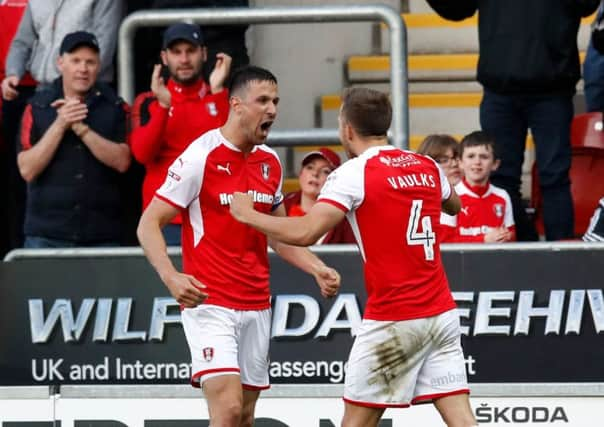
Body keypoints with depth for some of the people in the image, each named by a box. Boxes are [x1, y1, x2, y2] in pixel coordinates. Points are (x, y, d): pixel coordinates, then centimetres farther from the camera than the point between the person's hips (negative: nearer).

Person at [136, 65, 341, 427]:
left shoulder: (270, 162, 9)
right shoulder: (200, 157, -11)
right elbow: (149, 224, -10)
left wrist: (317, 269, 8)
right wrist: (171, 277, -26)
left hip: (257, 305, 7)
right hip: (210, 304, -7)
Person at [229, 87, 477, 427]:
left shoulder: (355, 173, -10)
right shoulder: (428, 167, 10)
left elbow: (304, 233, -19)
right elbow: (454, 206, 33)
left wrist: (248, 214, -4)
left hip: (393, 319, -6)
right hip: (441, 313, 6)